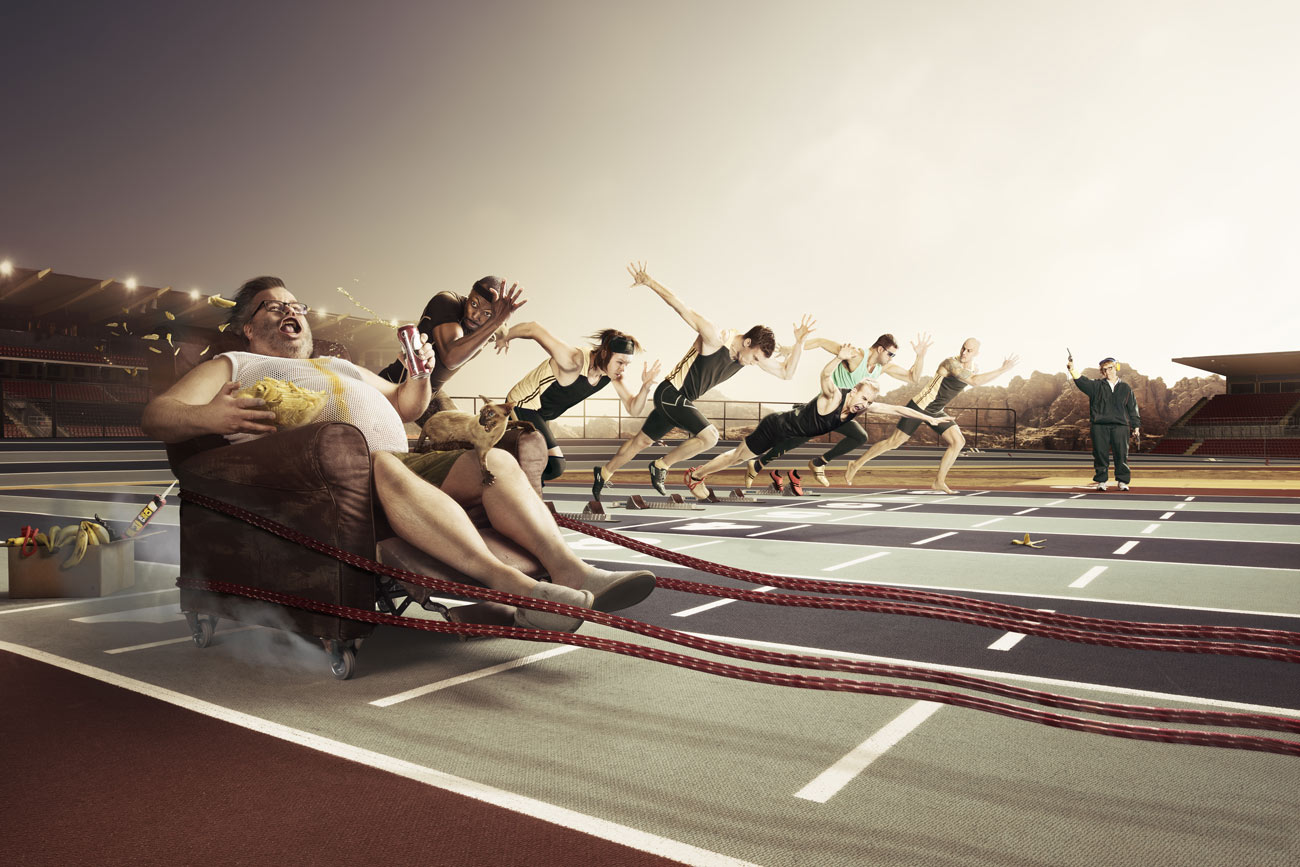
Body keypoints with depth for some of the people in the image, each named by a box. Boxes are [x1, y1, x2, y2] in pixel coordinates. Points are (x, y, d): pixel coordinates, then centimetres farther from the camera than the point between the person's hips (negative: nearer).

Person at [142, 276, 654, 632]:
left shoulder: (341, 366, 39)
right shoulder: (233, 367, 23)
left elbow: (406, 406, 43)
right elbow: (156, 416, 9)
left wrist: (420, 375, 19)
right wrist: (210, 417, -15)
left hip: (401, 469, 6)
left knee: (495, 461, -18)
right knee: (381, 464, -39)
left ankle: (569, 571, -37)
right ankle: (512, 586, -50)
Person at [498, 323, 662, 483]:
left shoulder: (612, 374, -11)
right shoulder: (575, 361, -34)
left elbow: (634, 409, -9)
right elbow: (532, 328, -28)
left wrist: (646, 387, -30)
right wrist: (504, 337, -10)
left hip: (539, 416, 8)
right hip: (522, 406, -8)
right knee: (554, 466, -21)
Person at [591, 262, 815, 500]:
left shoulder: (753, 353, -2)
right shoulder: (715, 338, -25)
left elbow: (786, 372, 2)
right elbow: (681, 307, -26)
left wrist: (799, 341, -12)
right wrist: (647, 280, -27)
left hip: (682, 400, 8)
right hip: (671, 393, -8)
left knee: (642, 441, 17)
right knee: (709, 436, -20)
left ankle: (604, 473, 34)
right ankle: (661, 466, -2)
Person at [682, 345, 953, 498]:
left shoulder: (863, 407, -10)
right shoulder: (834, 397, -31)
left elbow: (897, 409, -6)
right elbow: (825, 375, -50)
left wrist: (929, 418, -6)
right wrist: (839, 358, -68)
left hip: (792, 435, 7)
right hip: (777, 427, -7)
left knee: (744, 455, 19)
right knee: (738, 456, 6)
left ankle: (703, 471, 37)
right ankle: (695, 475, 25)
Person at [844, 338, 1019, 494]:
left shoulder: (972, 368, 2)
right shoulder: (951, 363, -26)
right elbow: (976, 381, -38)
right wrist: (1003, 369, -35)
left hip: (936, 412, 8)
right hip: (919, 407, -8)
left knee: (958, 442, -7)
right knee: (894, 442, -3)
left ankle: (939, 482, 3)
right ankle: (856, 465, 11)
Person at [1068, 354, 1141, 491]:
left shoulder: (1126, 388, 14)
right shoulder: (1096, 386, 11)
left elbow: (1133, 408, 16)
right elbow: (1082, 381, -7)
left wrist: (1136, 426, 11)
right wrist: (1072, 370, -24)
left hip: (1120, 425, 0)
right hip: (1099, 426, 0)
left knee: (1121, 454, -1)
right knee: (1100, 454, 0)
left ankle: (1123, 481, 9)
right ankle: (1101, 481, 8)